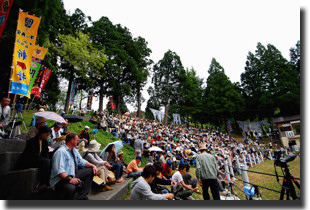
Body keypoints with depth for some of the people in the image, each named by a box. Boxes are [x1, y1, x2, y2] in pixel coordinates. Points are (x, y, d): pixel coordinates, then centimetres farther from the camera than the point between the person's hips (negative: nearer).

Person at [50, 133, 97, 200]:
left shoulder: (74, 150, 10)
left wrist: (93, 166, -1)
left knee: (90, 171, 4)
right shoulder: (61, 152, -19)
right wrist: (69, 179, -39)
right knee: (71, 188, -40)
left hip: (73, 176, 10)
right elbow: (59, 170, -28)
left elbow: (81, 161, 14)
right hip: (60, 180, -10)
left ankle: (82, 197, 3)